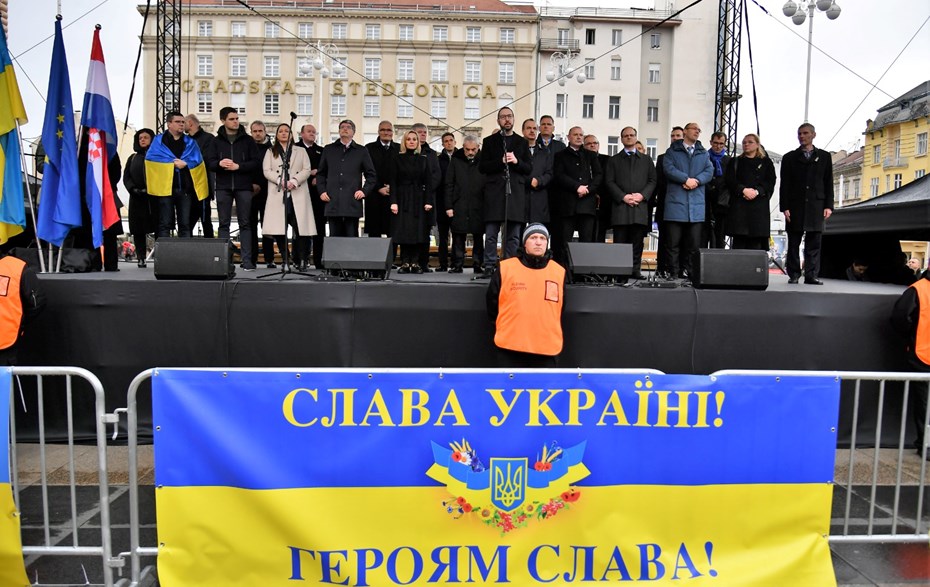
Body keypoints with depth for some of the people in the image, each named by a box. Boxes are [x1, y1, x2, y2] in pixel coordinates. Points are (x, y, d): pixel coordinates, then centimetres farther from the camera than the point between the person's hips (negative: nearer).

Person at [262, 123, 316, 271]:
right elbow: (267, 171, 6)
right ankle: (285, 261, 2)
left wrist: (294, 181, -11)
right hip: (278, 194, 1)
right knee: (279, 230, -6)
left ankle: (301, 260, -3)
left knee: (301, 229, -10)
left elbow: (306, 170, 6)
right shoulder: (270, 152, 19)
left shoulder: (301, 151, 19)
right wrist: (281, 181, -11)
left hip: (298, 194, 0)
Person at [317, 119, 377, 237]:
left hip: (352, 202, -1)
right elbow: (320, 173, 19)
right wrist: (322, 191, 5)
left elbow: (371, 175, 11)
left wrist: (364, 191, -2)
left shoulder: (361, 151, 11)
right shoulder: (328, 150, 16)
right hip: (332, 202, 2)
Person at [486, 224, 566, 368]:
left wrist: (552, 333, 13)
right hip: (510, 348, -2)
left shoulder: (559, 272, 4)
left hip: (547, 349, 2)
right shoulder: (505, 268, -2)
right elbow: (492, 304, 7)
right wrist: (504, 329, 8)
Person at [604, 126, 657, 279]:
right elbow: (609, 182, 4)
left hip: (640, 206, 1)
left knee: (637, 242, 1)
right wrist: (623, 196, -9)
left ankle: (635, 269, 5)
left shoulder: (646, 160, 20)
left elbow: (652, 180, 11)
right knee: (620, 242, -4)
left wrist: (642, 195, -6)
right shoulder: (614, 160, 14)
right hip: (620, 206, -1)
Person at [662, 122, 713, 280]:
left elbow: (709, 171, 7)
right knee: (674, 241, -3)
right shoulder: (672, 151, 11)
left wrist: (696, 181, -12)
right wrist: (686, 179, -14)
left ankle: (688, 271, 8)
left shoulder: (703, 153, 20)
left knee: (694, 242, 2)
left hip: (696, 204, 3)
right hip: (676, 201, -3)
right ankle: (673, 272, 1)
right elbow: (669, 168, -5)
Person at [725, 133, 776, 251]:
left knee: (756, 242, -6)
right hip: (738, 205, 0)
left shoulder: (766, 162, 15)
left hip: (759, 206, 0)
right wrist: (743, 190, -13)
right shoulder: (734, 162, 17)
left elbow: (770, 182, 4)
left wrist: (757, 191, -14)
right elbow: (730, 181, 3)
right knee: (739, 241, -6)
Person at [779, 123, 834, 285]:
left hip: (816, 206, 1)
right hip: (795, 206, -1)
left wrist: (828, 205, 0)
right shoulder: (790, 158, 10)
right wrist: (785, 207, -5)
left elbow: (828, 183, 9)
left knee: (814, 242, -1)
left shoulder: (824, 157, 13)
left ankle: (811, 275, 2)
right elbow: (785, 185, 4)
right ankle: (793, 274, 6)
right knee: (794, 242, 1)